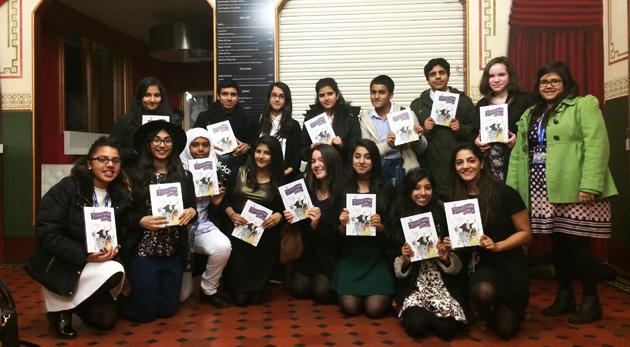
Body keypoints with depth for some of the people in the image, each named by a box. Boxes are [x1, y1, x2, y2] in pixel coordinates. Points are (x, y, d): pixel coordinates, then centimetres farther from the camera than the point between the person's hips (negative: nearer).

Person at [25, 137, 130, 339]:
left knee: (106, 320, 0)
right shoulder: (66, 188, -16)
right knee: (114, 273, -26)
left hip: (93, 265, 6)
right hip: (57, 265, -6)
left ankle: (71, 302, 27)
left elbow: (120, 234, 7)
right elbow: (46, 234, -21)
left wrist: (112, 250, -17)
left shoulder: (120, 196, 0)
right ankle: (59, 308, -3)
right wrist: (84, 255, -27)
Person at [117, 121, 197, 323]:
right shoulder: (135, 175, -7)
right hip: (142, 253, -4)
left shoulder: (184, 176, 4)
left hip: (174, 254, 4)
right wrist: (142, 221, -24)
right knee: (144, 313, 3)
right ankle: (115, 302, 35)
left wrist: (191, 212, -16)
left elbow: (192, 210, 7)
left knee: (167, 310, 12)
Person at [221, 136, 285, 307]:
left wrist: (278, 216, -19)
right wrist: (232, 214, -13)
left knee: (256, 297, 3)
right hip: (238, 233, 0)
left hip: (265, 237, 0)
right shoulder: (239, 173, 5)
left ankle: (257, 290, 41)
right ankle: (238, 291, 36)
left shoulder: (280, 180, 3)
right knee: (240, 298, -1)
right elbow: (225, 200, 6)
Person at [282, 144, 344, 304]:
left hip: (328, 256, -3)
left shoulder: (341, 195, -11)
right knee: (299, 288, -14)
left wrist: (317, 225, -27)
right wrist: (289, 218, -15)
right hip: (306, 252, 3)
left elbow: (338, 239, -12)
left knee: (322, 292, -19)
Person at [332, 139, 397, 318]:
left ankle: (386, 293, 20)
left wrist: (380, 226, -19)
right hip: (351, 256, 1)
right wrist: (343, 224, -16)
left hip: (378, 256, -1)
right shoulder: (343, 190, 4)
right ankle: (359, 292, 20)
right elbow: (339, 234, 6)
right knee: (350, 307, -16)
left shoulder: (387, 191, 1)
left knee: (375, 309, -16)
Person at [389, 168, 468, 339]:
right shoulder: (398, 219, -1)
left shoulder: (444, 215, -5)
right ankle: (416, 311, 11)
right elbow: (398, 271, 3)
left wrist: (446, 258, -22)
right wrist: (404, 261, -18)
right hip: (413, 286, 0)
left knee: (446, 327, -24)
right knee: (416, 325, -25)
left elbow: (457, 266, -1)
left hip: (444, 284, 0)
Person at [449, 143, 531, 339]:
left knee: (505, 330, -5)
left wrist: (497, 246, -21)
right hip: (480, 263, 2)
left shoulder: (504, 193, -13)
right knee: (484, 292, -35)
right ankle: (483, 311, 5)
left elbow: (525, 233, -6)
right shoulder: (455, 198, -3)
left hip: (509, 264, -1)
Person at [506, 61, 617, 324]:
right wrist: (511, 189, 4)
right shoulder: (530, 115, 18)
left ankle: (591, 300, 14)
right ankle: (565, 296, 25)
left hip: (574, 191, -5)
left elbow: (596, 146, -12)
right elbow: (518, 153, 12)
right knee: (557, 243, 12)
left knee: (577, 243, -1)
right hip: (542, 192, 6)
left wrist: (589, 186, -21)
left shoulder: (584, 106, -1)